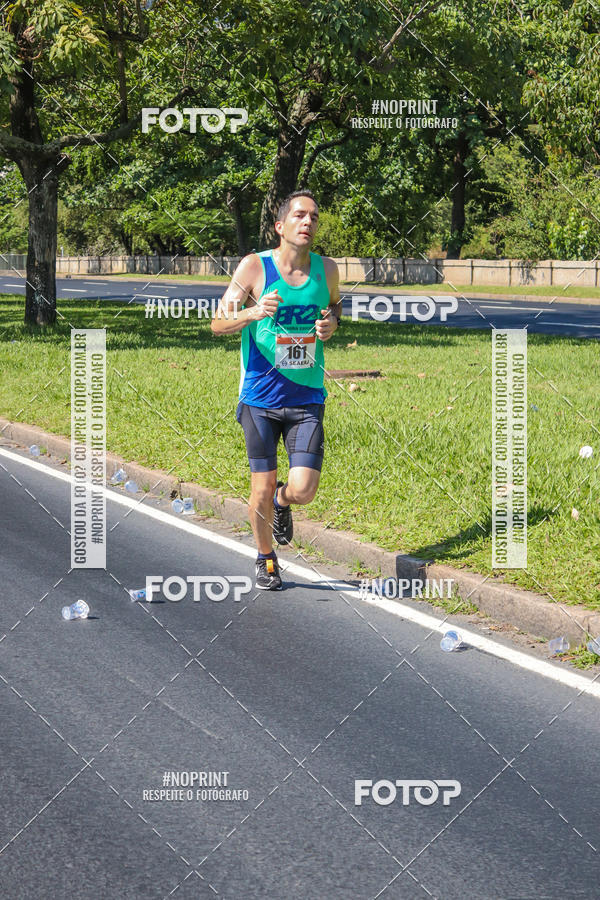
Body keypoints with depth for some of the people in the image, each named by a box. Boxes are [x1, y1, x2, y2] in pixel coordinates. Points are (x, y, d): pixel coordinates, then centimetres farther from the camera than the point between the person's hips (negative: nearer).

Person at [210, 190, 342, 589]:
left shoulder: (326, 268, 2)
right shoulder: (255, 267, -8)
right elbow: (218, 323, -9)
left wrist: (332, 322, 0)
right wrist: (253, 312, -29)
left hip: (307, 398, 2)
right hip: (260, 397, -2)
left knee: (303, 490, -10)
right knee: (262, 488, 4)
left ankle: (282, 501, 28)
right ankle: (266, 559, 29)